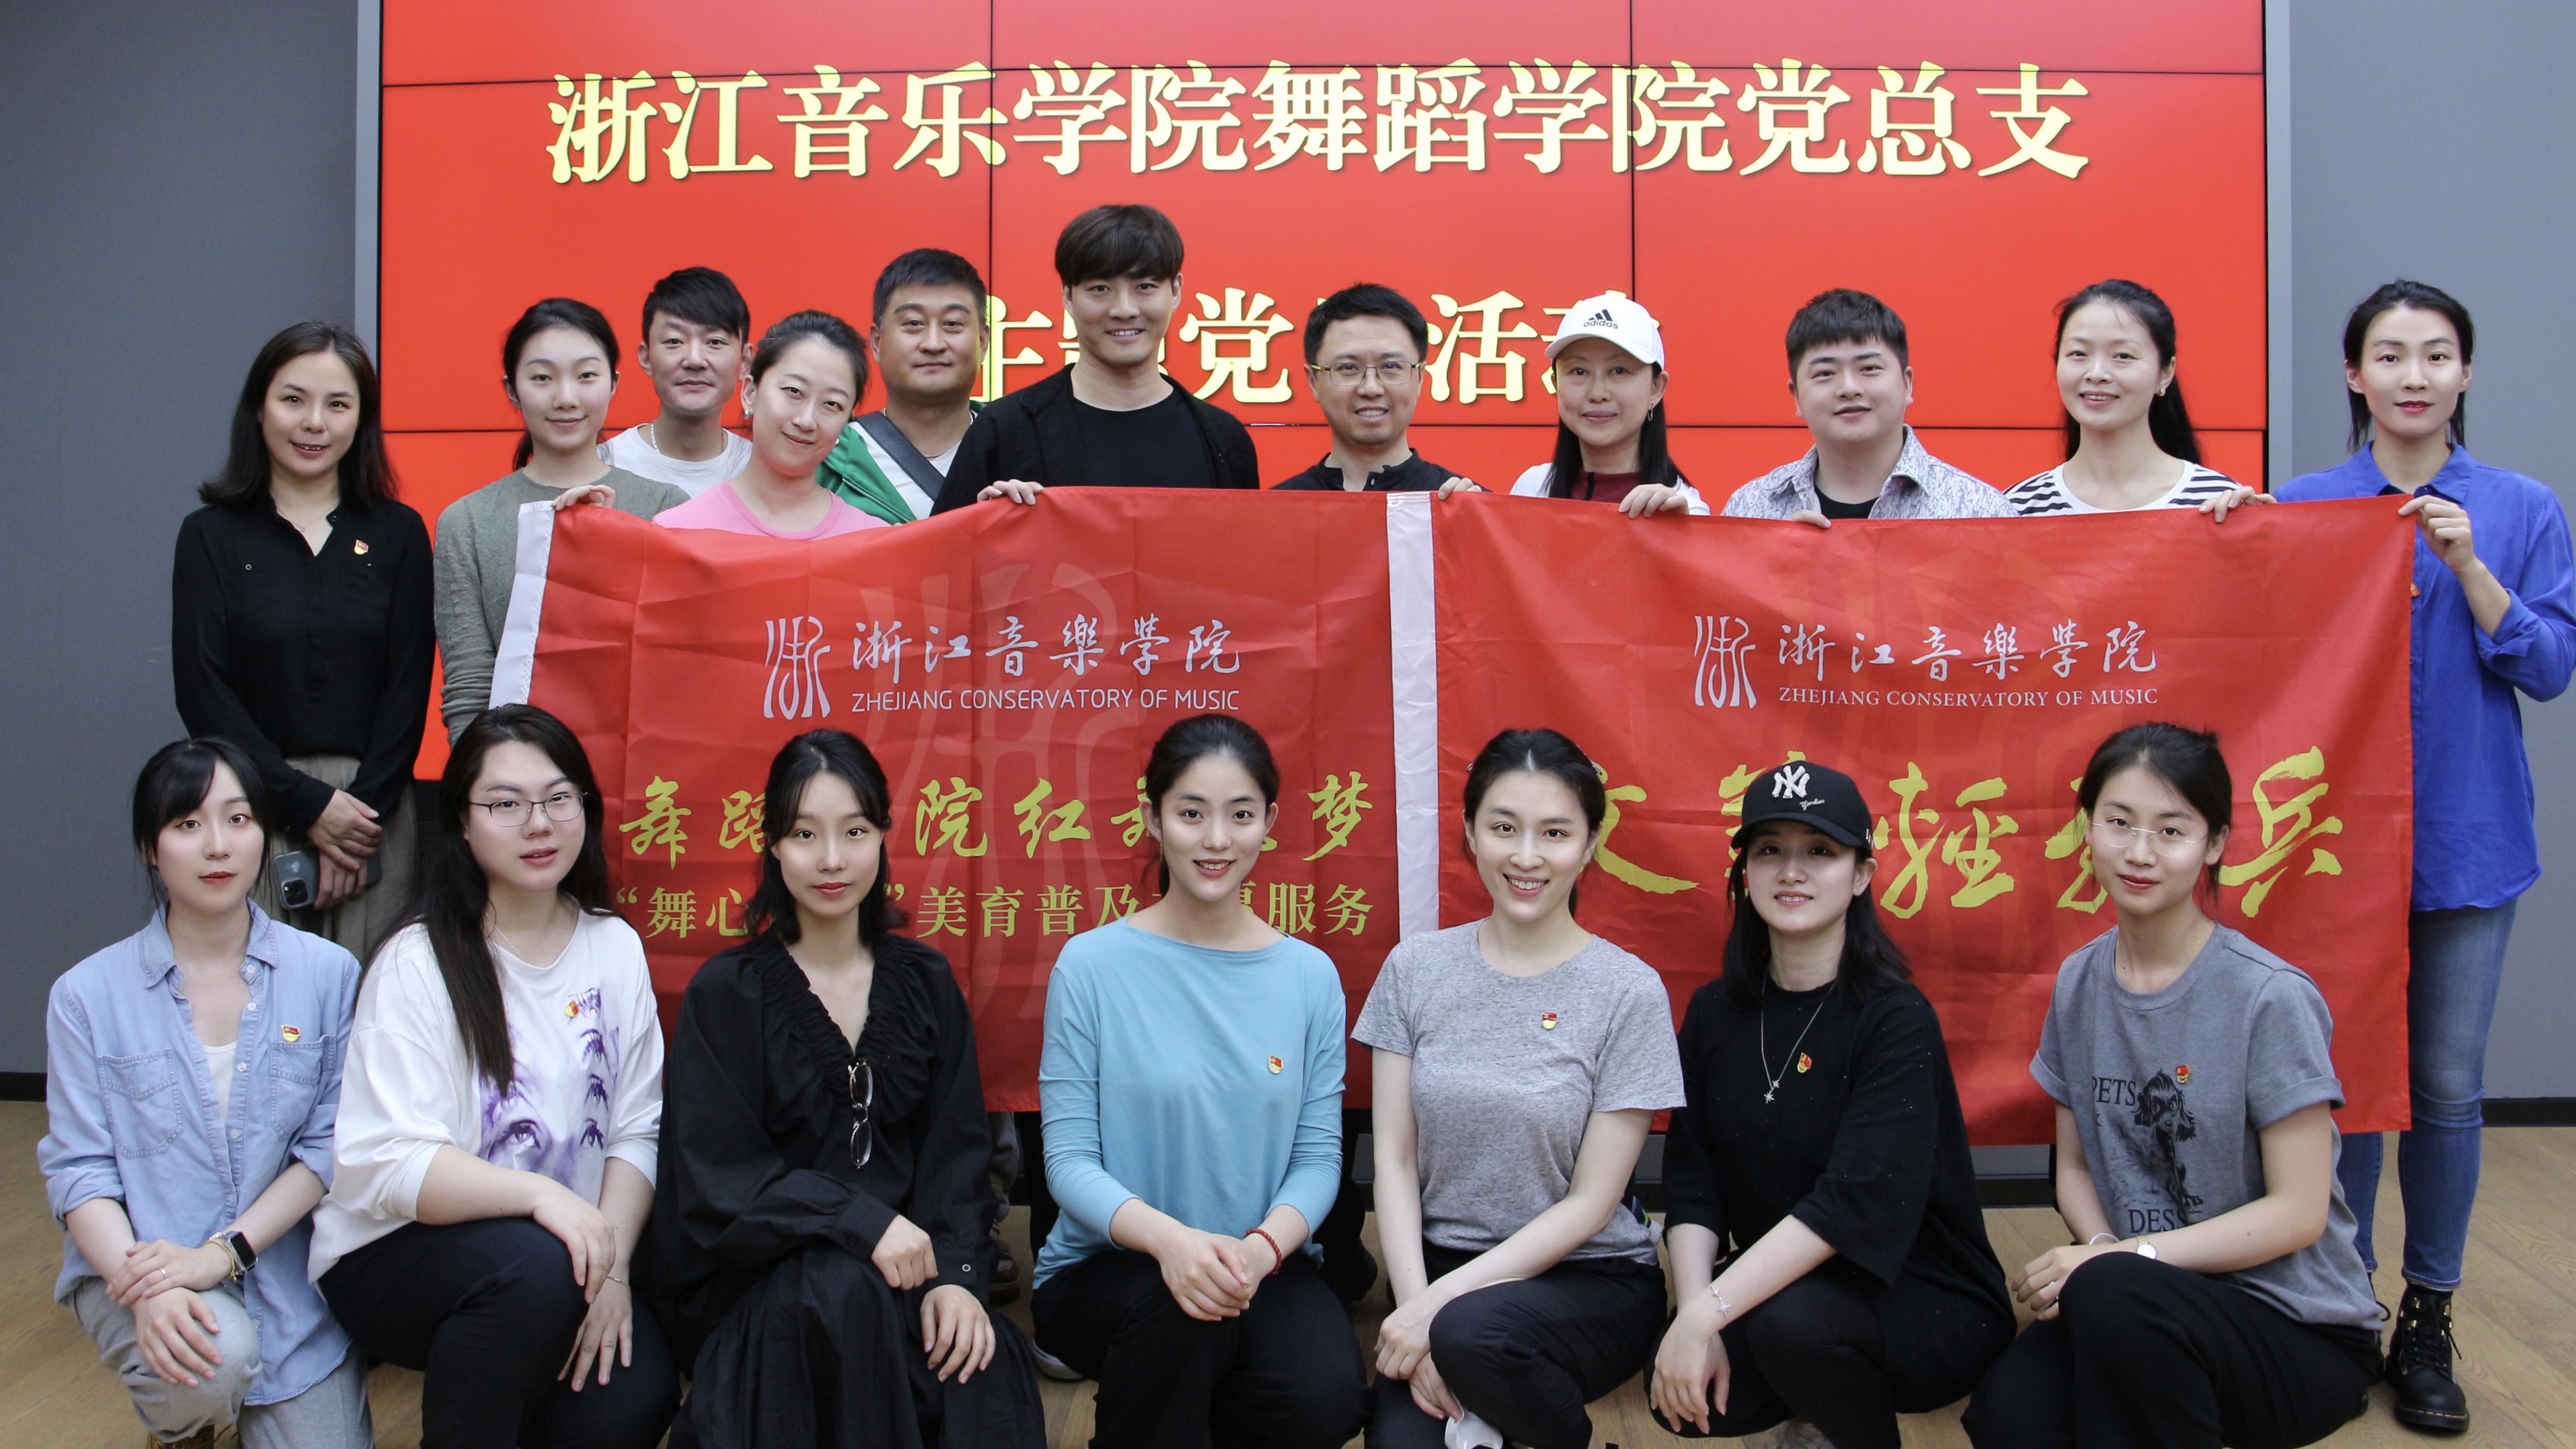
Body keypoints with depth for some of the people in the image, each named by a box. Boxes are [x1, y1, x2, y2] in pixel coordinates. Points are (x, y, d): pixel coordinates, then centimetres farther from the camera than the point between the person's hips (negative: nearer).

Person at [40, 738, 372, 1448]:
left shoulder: (327, 973, -1)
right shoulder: (87, 995, -1)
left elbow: (331, 1144, -4)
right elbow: (77, 1169, -5)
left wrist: (222, 1252, -17)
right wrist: (147, 1292, -22)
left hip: (287, 1277, 1)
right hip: (137, 1266, -1)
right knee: (214, 1360, -32)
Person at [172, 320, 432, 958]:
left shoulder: (398, 534, 9)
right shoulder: (212, 536, 6)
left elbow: (409, 686, 3)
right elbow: (204, 695, -1)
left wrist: (364, 809, -8)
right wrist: (307, 804, -9)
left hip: (373, 810, 1)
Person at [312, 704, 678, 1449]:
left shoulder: (615, 948, 4)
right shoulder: (418, 964, -10)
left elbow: (635, 1129, 0)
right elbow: (386, 1164, -19)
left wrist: (611, 1265, -15)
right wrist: (537, 1194, -32)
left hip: (570, 1249, 4)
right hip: (398, 1253, -4)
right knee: (534, 1265, -35)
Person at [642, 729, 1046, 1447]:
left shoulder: (925, 982, 9)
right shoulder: (725, 995, -1)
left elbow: (956, 1152, 5)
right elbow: (718, 1184, -9)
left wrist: (955, 1273, -14)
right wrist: (861, 1221, -24)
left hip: (901, 1261, 2)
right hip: (754, 1281, -1)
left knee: (989, 1377, -29)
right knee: (843, 1288, -35)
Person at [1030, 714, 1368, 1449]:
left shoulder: (1309, 976, 3)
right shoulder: (1091, 964, -5)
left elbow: (1318, 1155, 1)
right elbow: (1070, 1159, -8)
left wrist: (1263, 1246, -20)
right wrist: (1168, 1238, -27)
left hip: (1259, 1266, 3)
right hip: (1102, 1270, -2)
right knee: (1179, 1306, -35)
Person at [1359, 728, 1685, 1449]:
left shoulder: (1630, 993, -7)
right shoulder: (1415, 970, 1)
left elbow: (1589, 1204, -8)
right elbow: (1394, 1159, 1)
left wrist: (1442, 1305, -16)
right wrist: (1414, 1303, -14)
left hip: (1589, 1278, -1)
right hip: (1437, 1266, 2)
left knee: (1472, 1332, -33)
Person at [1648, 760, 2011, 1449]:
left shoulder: (1898, 1021, -14)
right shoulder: (1716, 1013, 3)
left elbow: (1855, 1203, -25)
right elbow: (1691, 1186, -1)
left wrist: (1706, 1313, -30)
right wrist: (1696, 1321, -18)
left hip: (1931, 1309, -4)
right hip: (1778, 1287, 4)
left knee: (1791, 1319, -34)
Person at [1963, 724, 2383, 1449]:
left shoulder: (2272, 998, -14)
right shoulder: (2078, 983, 4)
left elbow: (2298, 1212, -13)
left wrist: (2124, 1255, -21)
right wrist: (2100, 1245, -11)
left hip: (2301, 1332, -4)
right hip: (2152, 1308, 4)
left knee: (2116, 1295, -37)